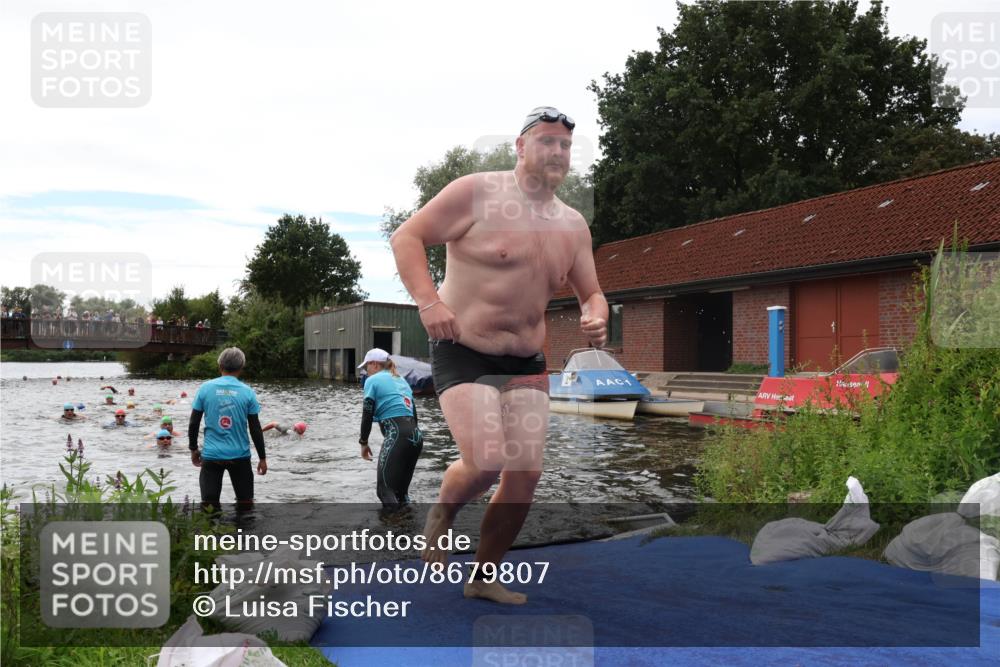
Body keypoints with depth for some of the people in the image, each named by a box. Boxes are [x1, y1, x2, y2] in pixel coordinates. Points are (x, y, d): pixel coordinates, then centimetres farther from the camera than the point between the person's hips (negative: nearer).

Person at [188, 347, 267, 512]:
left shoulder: (205, 388, -2)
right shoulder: (247, 392, -4)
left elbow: (194, 423, 2)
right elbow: (255, 428, -1)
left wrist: (193, 449, 17)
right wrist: (262, 458, 7)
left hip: (212, 455, 0)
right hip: (240, 455, 0)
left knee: (209, 506, 4)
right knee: (245, 504, 13)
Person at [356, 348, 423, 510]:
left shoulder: (373, 380, 4)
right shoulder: (401, 380, 25)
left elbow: (367, 414, -1)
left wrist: (363, 442, 9)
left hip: (396, 436, -8)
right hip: (415, 436, 8)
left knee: (385, 488, -7)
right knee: (401, 490, 15)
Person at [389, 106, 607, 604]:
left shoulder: (573, 225, 9)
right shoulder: (476, 193, -8)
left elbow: (591, 293, 17)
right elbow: (406, 236, -9)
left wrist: (595, 320, -7)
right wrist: (428, 301, -23)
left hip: (527, 364, 6)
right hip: (463, 354, -6)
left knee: (526, 474, 0)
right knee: (486, 463, -18)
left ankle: (484, 577, 20)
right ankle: (441, 513, 19)